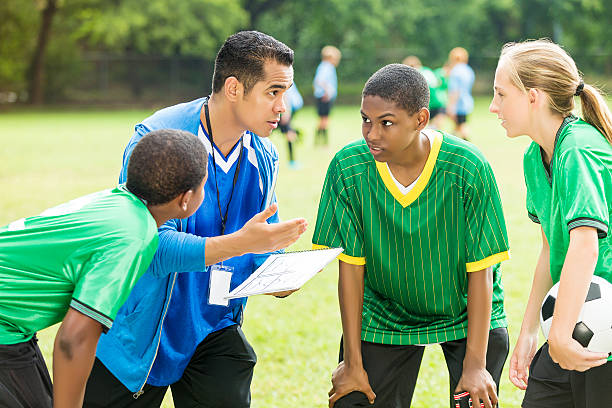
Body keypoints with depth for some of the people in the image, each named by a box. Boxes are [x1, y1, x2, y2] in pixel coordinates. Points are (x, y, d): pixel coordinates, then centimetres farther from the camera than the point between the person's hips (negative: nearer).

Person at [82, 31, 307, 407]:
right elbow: (152, 247, -28)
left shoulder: (264, 157, 1)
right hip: (139, 333, -4)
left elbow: (264, 244, 11)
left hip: (214, 331, 4)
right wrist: (240, 242, -38)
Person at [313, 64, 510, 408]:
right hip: (384, 315, 1)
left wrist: (475, 366, -17)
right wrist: (352, 362, -7)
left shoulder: (468, 169, -23)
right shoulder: (348, 168, -18)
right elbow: (351, 267, -11)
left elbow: (480, 270, -17)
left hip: (468, 315, -1)